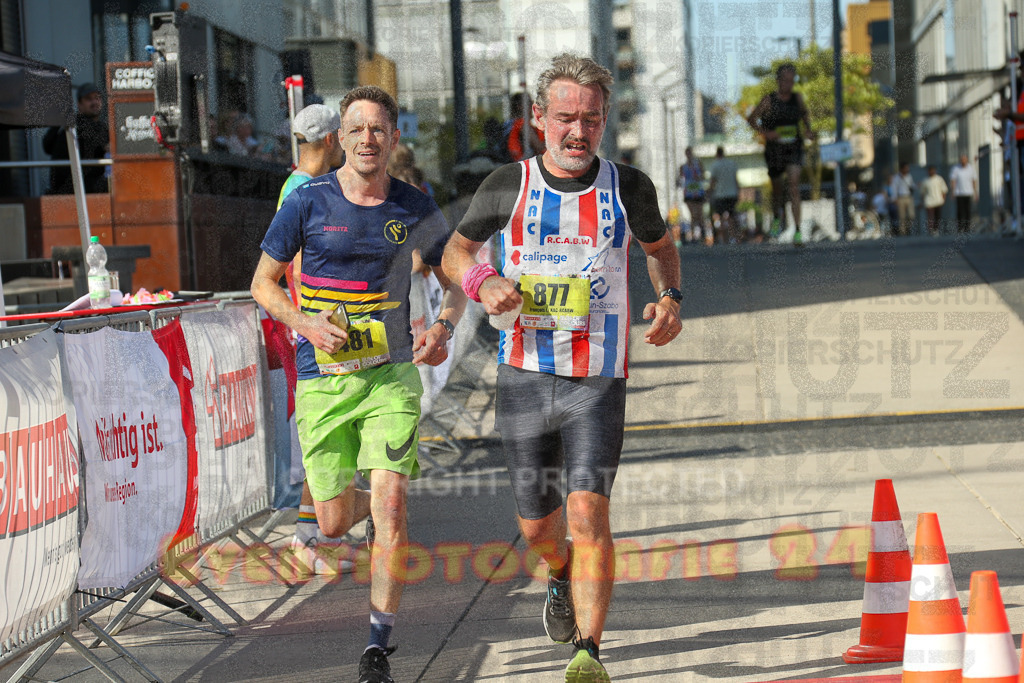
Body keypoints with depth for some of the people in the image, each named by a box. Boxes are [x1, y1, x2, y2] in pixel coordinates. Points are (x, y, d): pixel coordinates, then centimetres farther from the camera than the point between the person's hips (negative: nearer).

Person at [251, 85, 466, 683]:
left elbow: (456, 283, 13)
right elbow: (264, 283, 5)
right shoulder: (309, 202, -4)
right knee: (334, 522, 7)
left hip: (392, 373, 0)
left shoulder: (417, 209, 1)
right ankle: (374, 510, 45)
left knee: (389, 506, -15)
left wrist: (444, 328, -8)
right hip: (322, 380, 0)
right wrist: (309, 325, -13)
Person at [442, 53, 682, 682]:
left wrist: (671, 298, 2)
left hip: (598, 381, -1)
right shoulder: (509, 187, -1)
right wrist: (482, 282, -8)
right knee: (537, 524, 11)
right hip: (525, 377, 1)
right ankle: (564, 575, 46)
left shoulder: (628, 188, 1)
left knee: (587, 512, -17)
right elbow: (456, 249, 14)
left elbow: (660, 245, 21)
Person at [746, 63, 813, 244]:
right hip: (775, 148, -1)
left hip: (794, 148, 1)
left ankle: (797, 232, -20)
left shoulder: (797, 98, 3)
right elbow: (751, 119, 0)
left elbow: (805, 113, 25)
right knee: (777, 188, 12)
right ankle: (778, 216, 46)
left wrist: (807, 129, 8)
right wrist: (765, 133, -15)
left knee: (794, 187, -15)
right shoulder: (769, 100, -6)